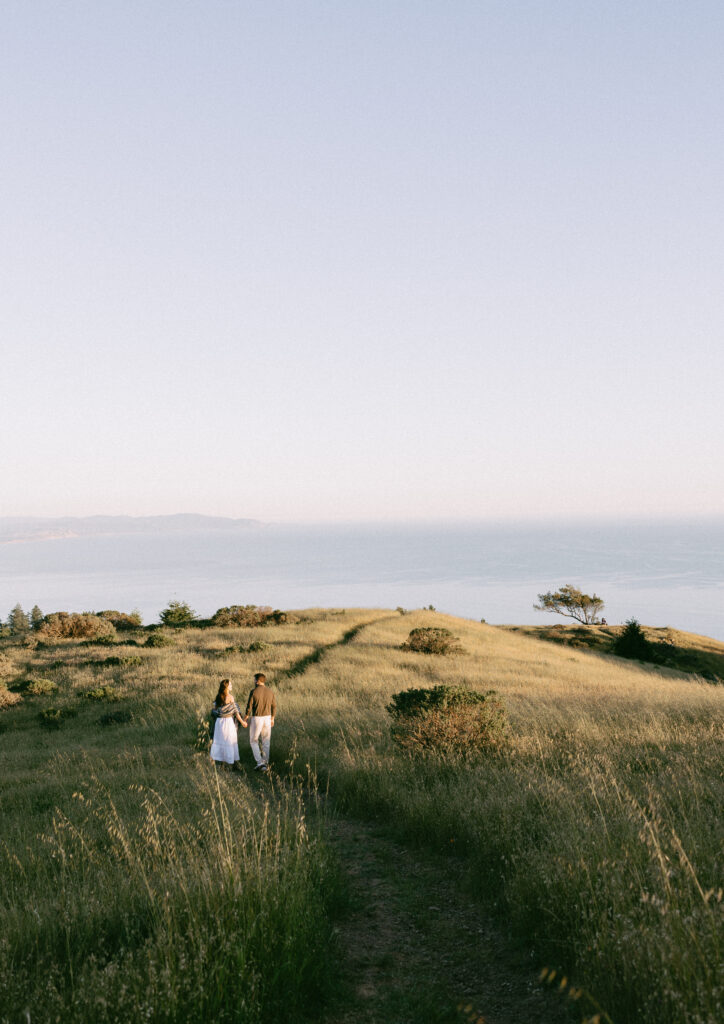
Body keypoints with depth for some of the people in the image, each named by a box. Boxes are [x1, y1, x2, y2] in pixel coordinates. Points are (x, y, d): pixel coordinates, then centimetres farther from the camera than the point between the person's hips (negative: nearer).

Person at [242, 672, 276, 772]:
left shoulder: (254, 692, -14)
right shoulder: (270, 692, 0)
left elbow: (249, 707, -11)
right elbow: (274, 707, 7)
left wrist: (245, 719, 2)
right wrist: (272, 719, 20)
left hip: (256, 719, -4)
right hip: (267, 718, 4)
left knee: (254, 741, 10)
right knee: (266, 742, 15)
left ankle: (260, 763, -1)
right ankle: (266, 763, 18)